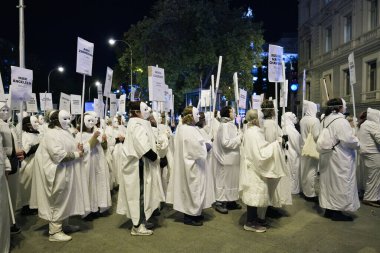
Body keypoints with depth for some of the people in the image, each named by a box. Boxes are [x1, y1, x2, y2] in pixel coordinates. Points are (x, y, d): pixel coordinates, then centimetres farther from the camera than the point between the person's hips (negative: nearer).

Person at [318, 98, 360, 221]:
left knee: (329, 182, 14)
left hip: (327, 156, 8)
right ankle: (337, 211, 9)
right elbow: (348, 139, -21)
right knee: (340, 183, 2)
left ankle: (329, 209, 22)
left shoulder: (325, 120, 7)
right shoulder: (340, 121, -18)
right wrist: (357, 143, -2)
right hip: (340, 158, -8)